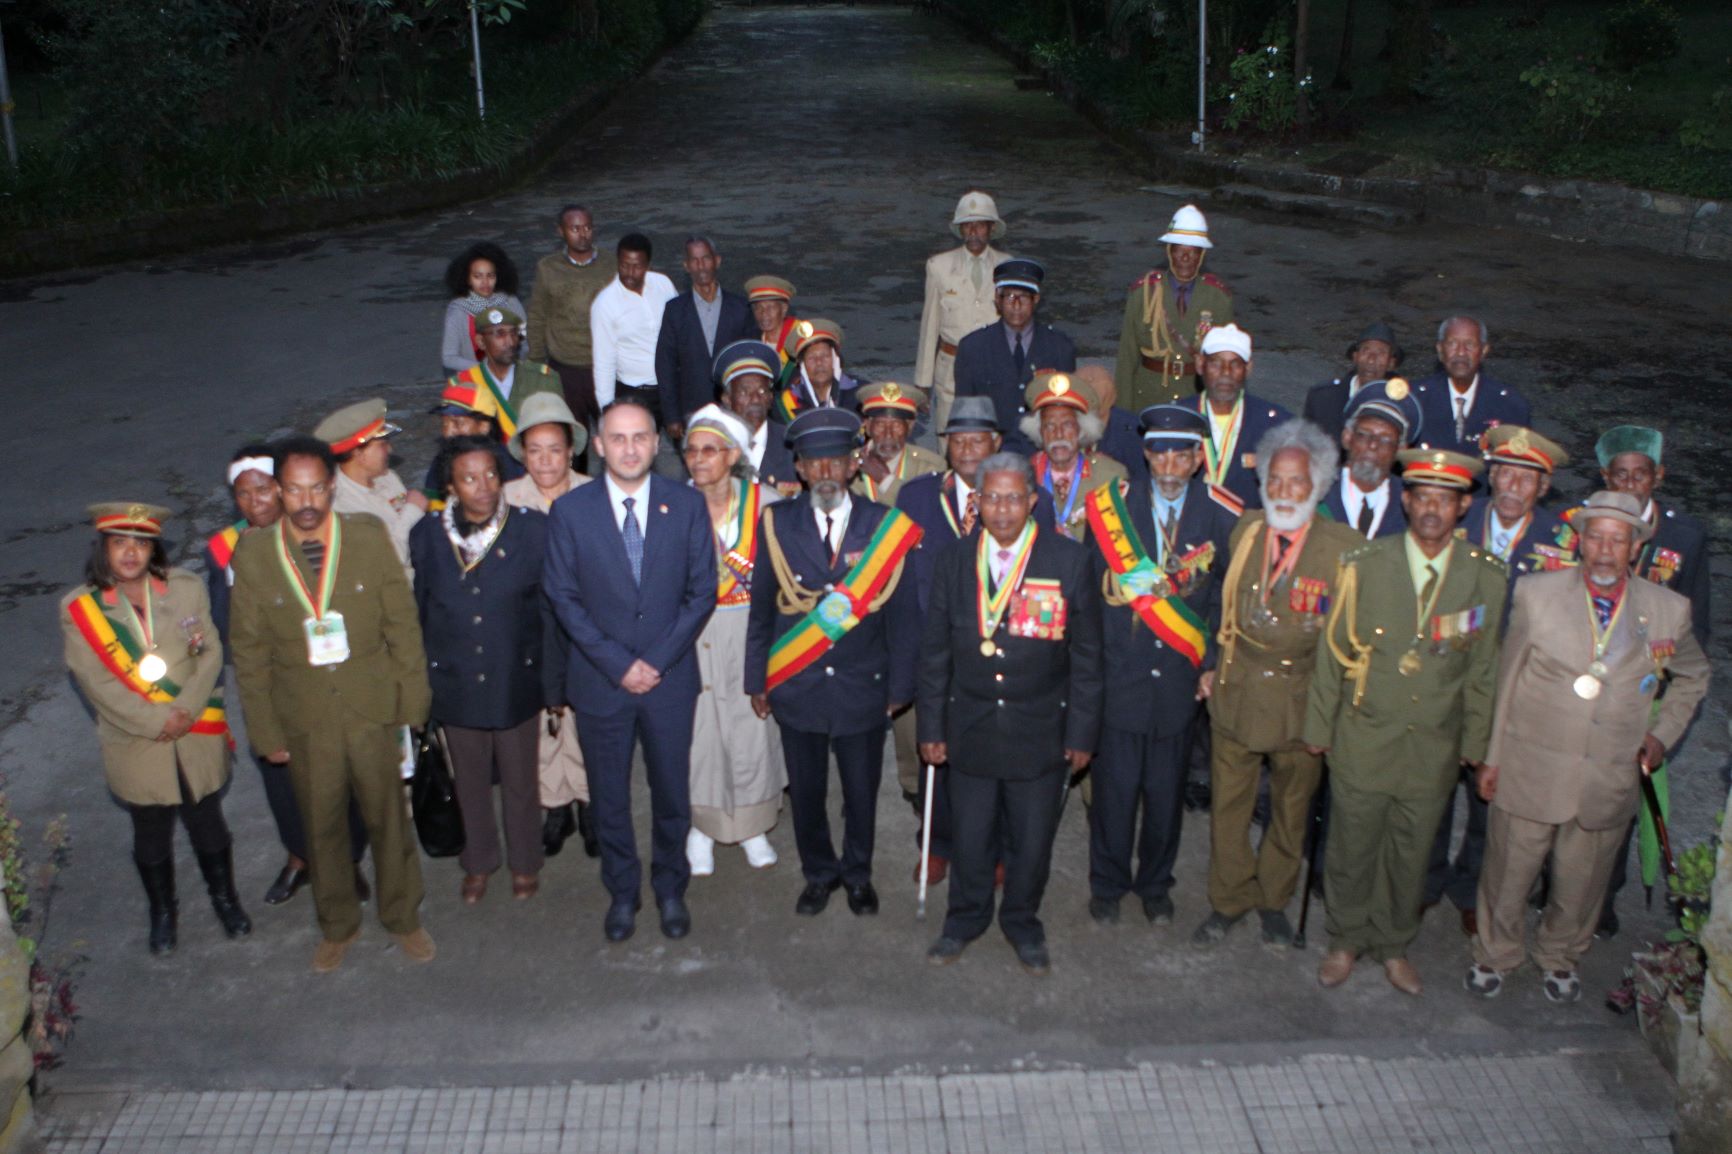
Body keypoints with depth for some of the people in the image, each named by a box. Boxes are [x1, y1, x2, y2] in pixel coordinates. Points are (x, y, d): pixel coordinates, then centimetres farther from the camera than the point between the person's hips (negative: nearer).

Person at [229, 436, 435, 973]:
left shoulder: (370, 535, -8)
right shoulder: (252, 553, -7)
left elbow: (402, 622, -2)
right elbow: (249, 651, -1)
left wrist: (412, 701, -3)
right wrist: (266, 731, -1)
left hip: (372, 708, 0)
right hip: (305, 719, 1)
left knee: (389, 818, 13)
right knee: (322, 827, 16)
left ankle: (403, 915, 35)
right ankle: (338, 925, 37)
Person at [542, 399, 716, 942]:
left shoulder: (686, 505, -3)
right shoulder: (570, 510, -5)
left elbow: (702, 592, -2)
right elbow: (563, 596, -4)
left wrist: (658, 660, -11)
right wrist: (619, 663, -12)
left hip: (670, 678, 0)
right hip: (600, 681, 0)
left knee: (672, 794, 11)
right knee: (609, 798, 12)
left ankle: (670, 889, 32)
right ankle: (622, 893, 31)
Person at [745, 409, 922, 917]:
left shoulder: (885, 526, -4)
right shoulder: (776, 523, -1)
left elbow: (902, 613, -2)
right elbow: (761, 608, 3)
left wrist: (899, 687, -2)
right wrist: (757, 680, 2)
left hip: (862, 687, 0)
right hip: (796, 686, 1)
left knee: (862, 791, 13)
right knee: (806, 791, 12)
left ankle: (858, 873, 36)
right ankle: (819, 873, 34)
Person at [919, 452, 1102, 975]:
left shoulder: (1070, 561, -7)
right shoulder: (954, 561, 0)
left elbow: (1086, 654, -3)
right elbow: (935, 650, 5)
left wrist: (1082, 733, -3)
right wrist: (932, 727, 3)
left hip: (1040, 731, -1)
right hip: (971, 729, 1)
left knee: (1032, 838, 12)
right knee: (969, 835, 13)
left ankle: (1022, 922, 35)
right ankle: (965, 918, 37)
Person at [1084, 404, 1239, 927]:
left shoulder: (1220, 516, -1)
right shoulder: (1113, 506, -2)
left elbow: (1226, 598, 4)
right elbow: (1095, 589, 0)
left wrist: (1212, 663, -1)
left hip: (1180, 677, 1)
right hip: (1119, 675, -1)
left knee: (1166, 790, 12)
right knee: (1114, 787, 5)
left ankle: (1155, 885, 32)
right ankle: (1107, 885, 25)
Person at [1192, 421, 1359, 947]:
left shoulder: (1345, 548, -13)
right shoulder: (1244, 531, 0)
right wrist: (1215, 666, 7)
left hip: (1303, 700, -2)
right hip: (1236, 692, 2)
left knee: (1291, 809, 16)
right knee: (1228, 805, 10)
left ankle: (1274, 900, 37)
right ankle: (1229, 899, 30)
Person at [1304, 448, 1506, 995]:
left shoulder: (1485, 578, -4)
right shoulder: (1362, 566, -8)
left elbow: (1481, 671, 4)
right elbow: (1332, 654, -2)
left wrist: (1475, 745, 7)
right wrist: (1319, 729, 0)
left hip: (1434, 750, 1)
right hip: (1362, 744, -1)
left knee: (1411, 855, 16)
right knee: (1352, 850, 11)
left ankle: (1394, 945, 37)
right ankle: (1347, 941, 33)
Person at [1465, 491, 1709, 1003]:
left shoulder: (1669, 610, -2)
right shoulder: (1536, 593, -5)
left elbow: (1693, 676, 17)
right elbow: (1508, 678, 0)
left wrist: (1663, 732, 4)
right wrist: (1492, 756, 1)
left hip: (1612, 779, 1)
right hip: (1532, 769, -1)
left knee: (1581, 881, 16)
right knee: (1508, 872, 11)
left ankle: (1560, 956, 43)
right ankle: (1495, 954, 37)